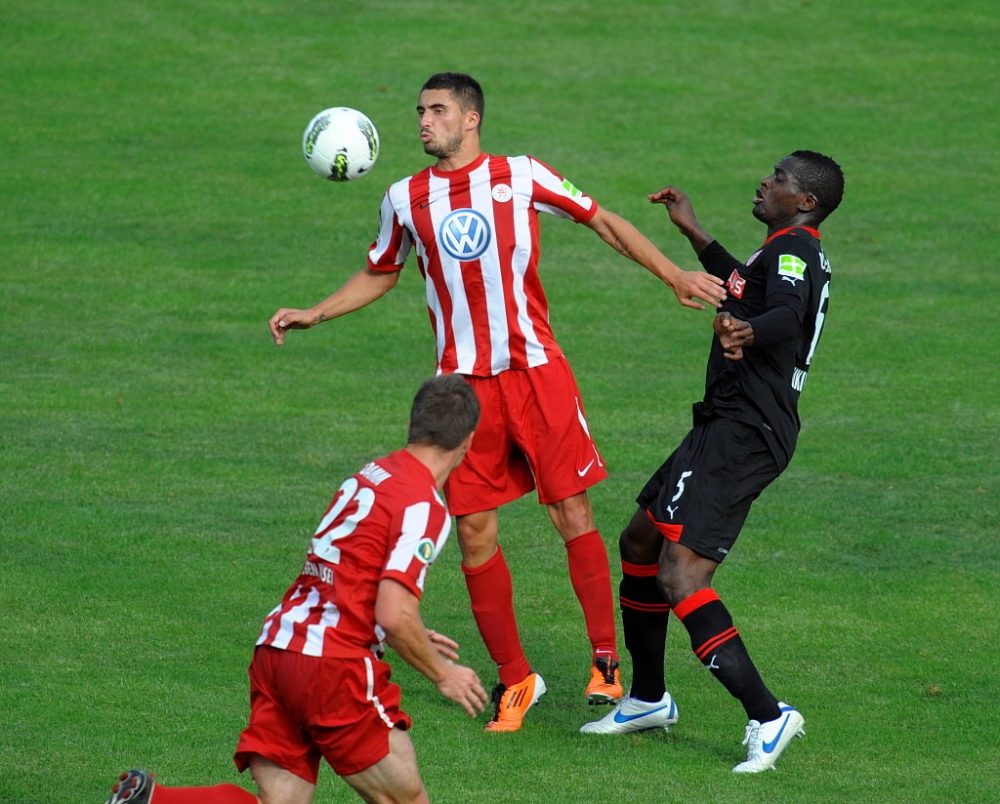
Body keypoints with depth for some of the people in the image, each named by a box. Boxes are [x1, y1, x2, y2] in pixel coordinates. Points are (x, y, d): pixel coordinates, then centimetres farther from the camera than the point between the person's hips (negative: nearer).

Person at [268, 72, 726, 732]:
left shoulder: (521, 177, 0)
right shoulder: (406, 199, 8)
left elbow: (604, 222, 6)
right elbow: (380, 275, 24)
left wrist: (674, 275, -2)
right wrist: (314, 315, 12)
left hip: (537, 372, -2)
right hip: (465, 384, 2)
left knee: (573, 515, -5)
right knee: (475, 533, -1)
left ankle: (606, 662, 7)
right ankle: (514, 678, 10)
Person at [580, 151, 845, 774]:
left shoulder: (794, 249, -13)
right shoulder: (794, 255, 18)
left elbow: (788, 314, -35)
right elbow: (746, 288, 40)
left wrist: (748, 332, -56)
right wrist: (693, 231, 46)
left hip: (743, 435, -11)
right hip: (731, 426, 11)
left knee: (679, 578, -21)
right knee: (639, 543, 22)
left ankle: (767, 715, -24)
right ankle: (648, 700, 34)